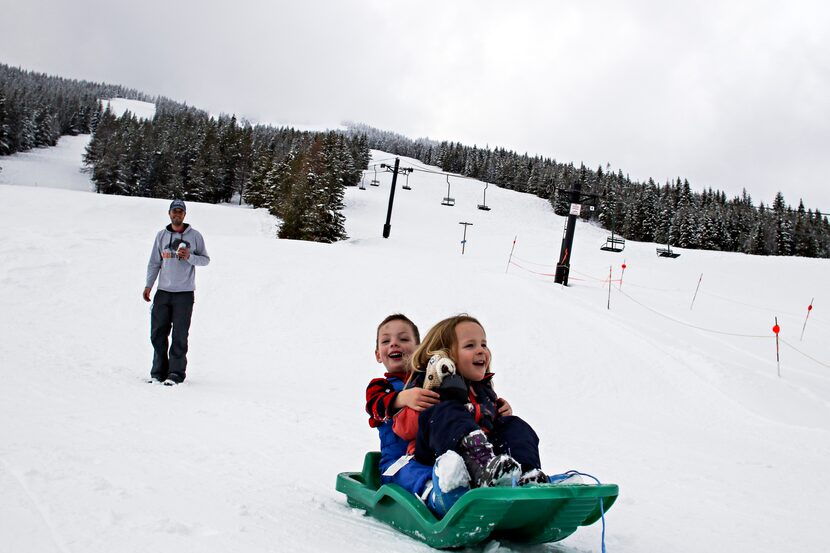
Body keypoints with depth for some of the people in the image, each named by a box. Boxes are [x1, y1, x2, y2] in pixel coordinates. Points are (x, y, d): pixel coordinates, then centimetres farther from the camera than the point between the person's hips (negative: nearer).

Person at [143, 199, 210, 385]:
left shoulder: (195, 236, 2)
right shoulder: (161, 235, 10)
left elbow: (206, 259, 4)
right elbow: (154, 262, 13)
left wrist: (189, 257, -14)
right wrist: (148, 285, 6)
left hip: (184, 293, -3)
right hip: (163, 292, 3)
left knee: (179, 335, -2)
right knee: (158, 333, 5)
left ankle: (176, 373, 3)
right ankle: (158, 372, 14)